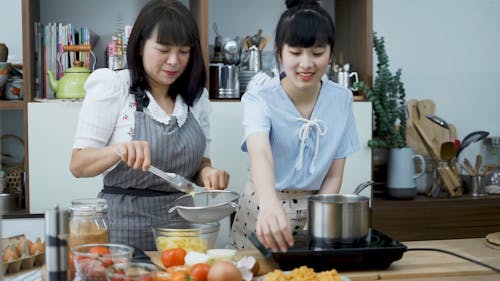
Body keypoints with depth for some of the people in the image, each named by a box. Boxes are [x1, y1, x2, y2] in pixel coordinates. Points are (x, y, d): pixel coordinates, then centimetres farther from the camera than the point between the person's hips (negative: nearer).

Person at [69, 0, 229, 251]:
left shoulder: (196, 97, 5)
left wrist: (207, 173, -10)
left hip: (183, 221, 4)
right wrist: (118, 150, -29)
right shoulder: (111, 89, -7)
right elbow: (78, 165, -10)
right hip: (125, 225, -3)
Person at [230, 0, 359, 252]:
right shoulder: (259, 100, -17)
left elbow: (333, 176, -2)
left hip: (315, 211, 3)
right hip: (262, 212, -2)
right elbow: (260, 154, -38)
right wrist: (269, 204, -57)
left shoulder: (341, 100, -7)